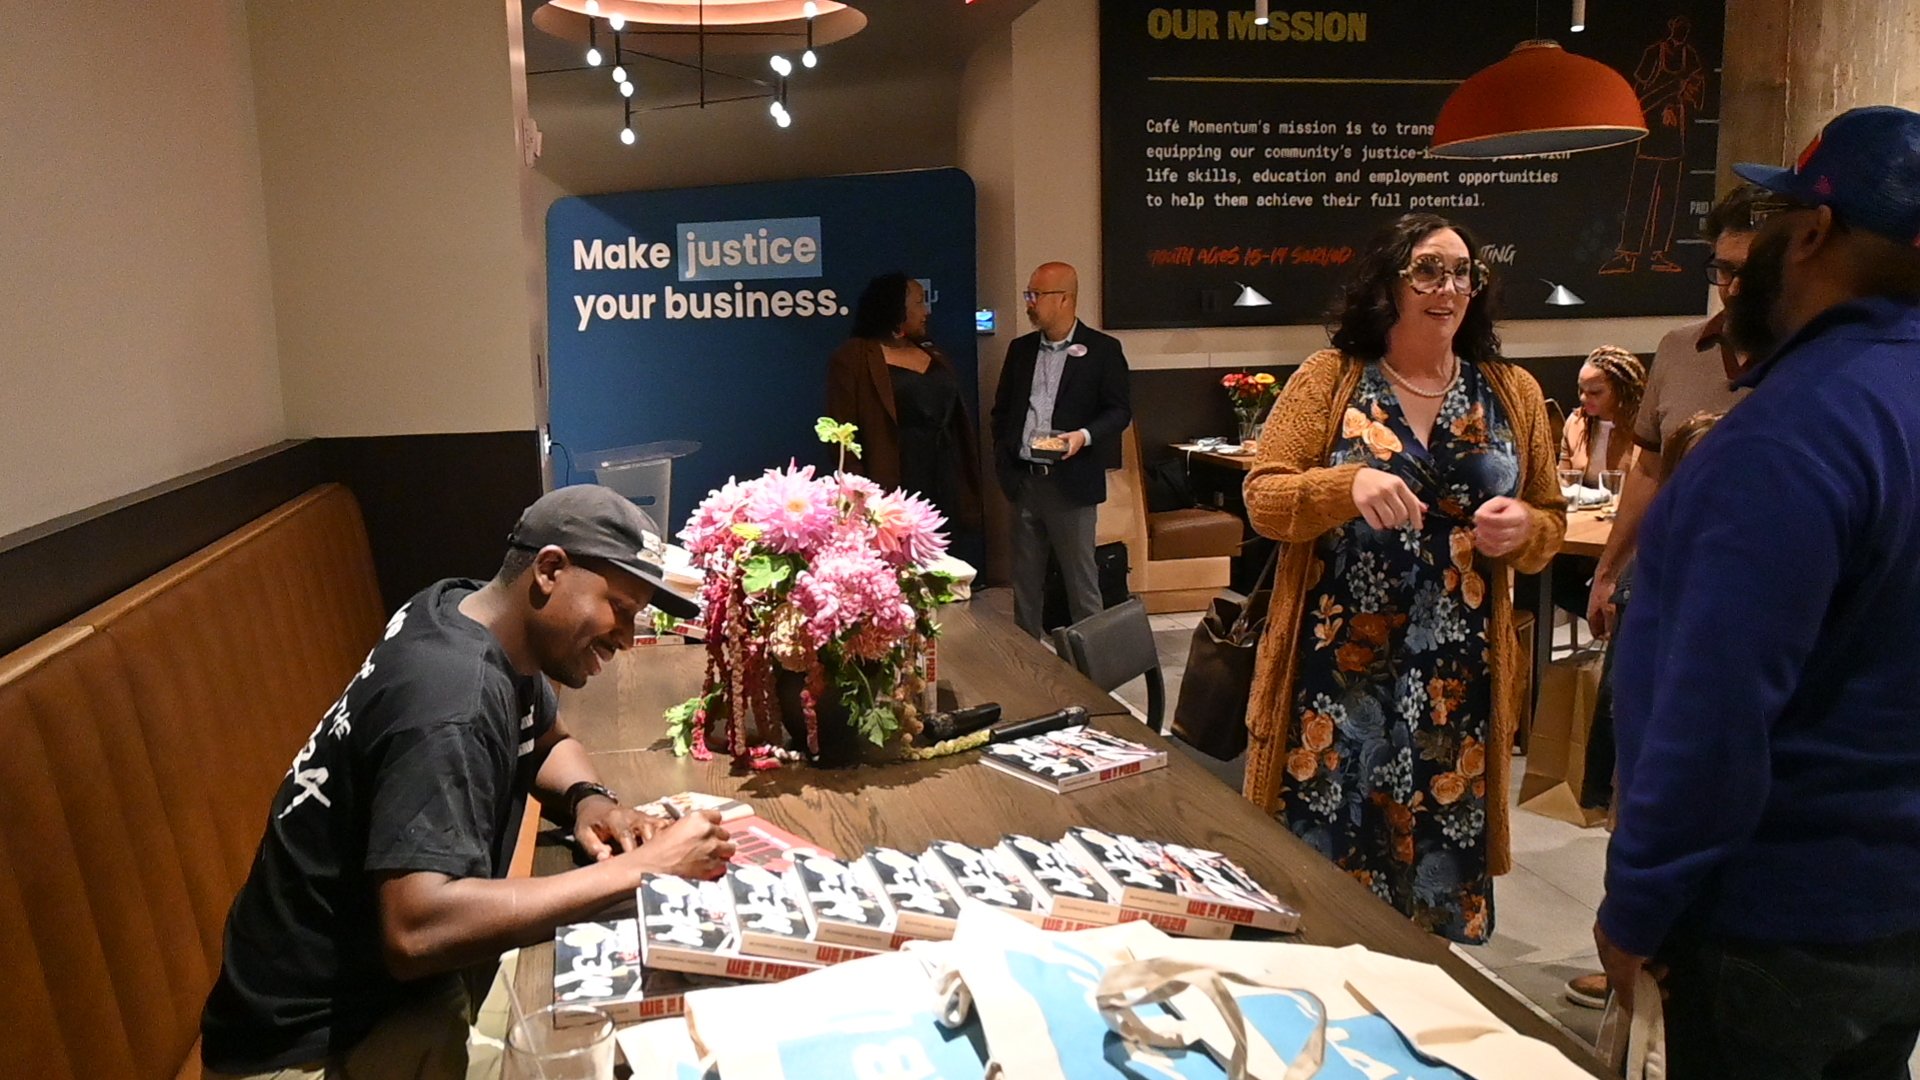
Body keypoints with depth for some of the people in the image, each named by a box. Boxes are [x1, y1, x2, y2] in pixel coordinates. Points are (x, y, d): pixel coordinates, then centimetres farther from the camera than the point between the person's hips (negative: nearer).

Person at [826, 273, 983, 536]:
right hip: (893, 494, -6)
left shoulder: (935, 356, 19)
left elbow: (959, 422, 20)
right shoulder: (853, 358, -2)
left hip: (945, 491, 6)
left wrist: (968, 491, 13)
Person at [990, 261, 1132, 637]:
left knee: (1081, 581, 2)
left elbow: (1120, 410, -3)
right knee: (1024, 581, 12)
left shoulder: (1102, 350, -2)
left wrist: (1084, 435, -20)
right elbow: (1002, 410, 17)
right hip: (1024, 480, 5)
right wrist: (1003, 463, 6)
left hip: (1071, 483, -5)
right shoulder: (1020, 349, 12)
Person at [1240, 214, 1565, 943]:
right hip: (1338, 672, -2)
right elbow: (1262, 499, -4)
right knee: (1323, 851, 4)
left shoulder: (1513, 395, 9)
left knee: (1443, 852, 9)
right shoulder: (1327, 380, 1)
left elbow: (1551, 523, 14)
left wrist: (1523, 528, -10)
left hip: (1459, 683, 2)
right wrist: (1350, 485, -23)